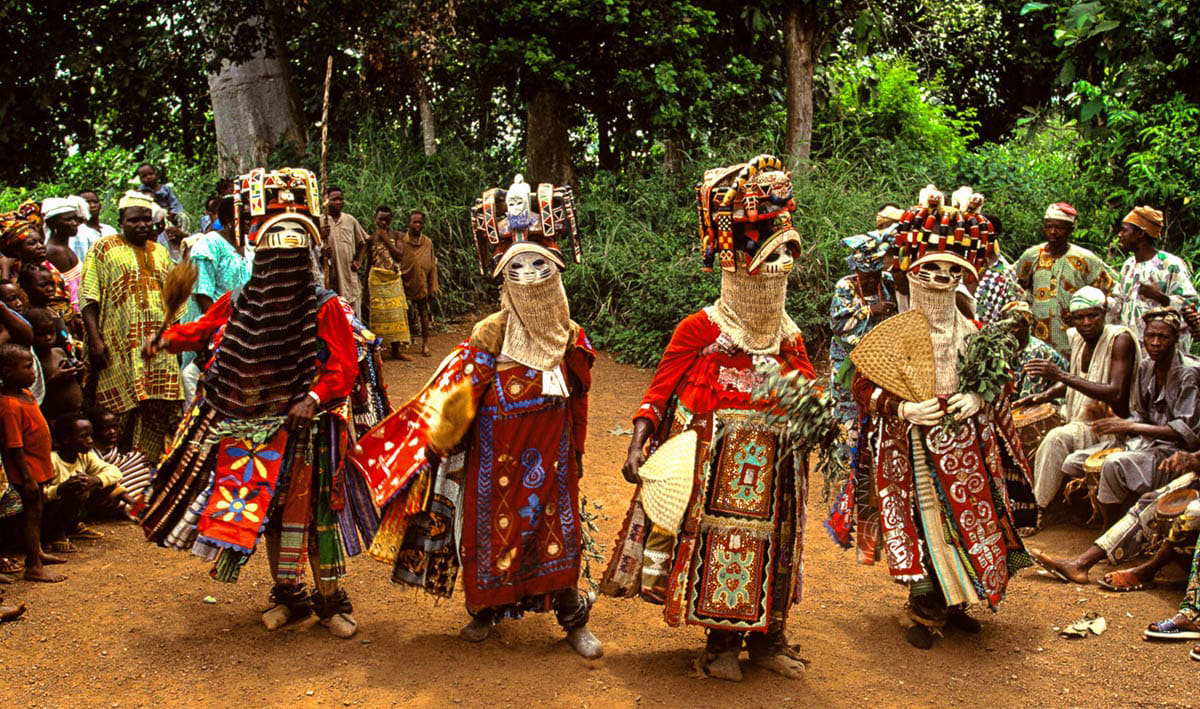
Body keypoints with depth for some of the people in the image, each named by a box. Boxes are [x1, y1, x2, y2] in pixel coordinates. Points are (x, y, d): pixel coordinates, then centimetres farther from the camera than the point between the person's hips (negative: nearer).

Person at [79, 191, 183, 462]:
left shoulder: (160, 252, 19)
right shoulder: (104, 249, 3)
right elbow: (89, 297, -5)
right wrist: (94, 338, -15)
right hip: (121, 346, -5)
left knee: (158, 410, 1)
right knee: (123, 410, -6)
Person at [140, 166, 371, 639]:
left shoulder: (325, 308, -9)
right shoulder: (239, 303, 3)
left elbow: (343, 365, -13)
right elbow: (203, 330, 15)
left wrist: (314, 398, -26)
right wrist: (167, 339, -3)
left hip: (307, 427, -4)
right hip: (256, 427, 4)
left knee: (316, 509, 1)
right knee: (271, 509, 12)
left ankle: (329, 598, 14)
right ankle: (288, 596, 26)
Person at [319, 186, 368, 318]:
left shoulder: (350, 220, 12)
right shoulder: (320, 221, 1)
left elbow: (362, 243, 23)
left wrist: (358, 261, 9)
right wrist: (320, 236, -18)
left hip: (350, 277, 3)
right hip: (329, 277, -3)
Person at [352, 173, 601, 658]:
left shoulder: (570, 339, 0)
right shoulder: (490, 337, -10)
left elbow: (577, 404, 10)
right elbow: (455, 397, -11)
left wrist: (576, 454, 15)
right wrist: (435, 443, -12)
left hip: (549, 458, 2)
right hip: (494, 458, -2)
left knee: (559, 531, 7)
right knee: (490, 528, 10)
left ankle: (573, 619, 21)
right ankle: (485, 611, 31)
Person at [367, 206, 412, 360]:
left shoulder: (396, 235, 2)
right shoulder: (372, 237, 2)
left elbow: (400, 256, -9)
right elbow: (369, 261, 8)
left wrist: (386, 240, -11)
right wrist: (366, 283, 7)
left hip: (394, 279, 1)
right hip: (377, 278, -1)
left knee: (395, 312, 2)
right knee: (378, 313, -1)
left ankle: (395, 350, 8)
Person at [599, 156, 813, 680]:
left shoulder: (789, 337, 7)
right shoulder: (700, 328, -8)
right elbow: (660, 390, -9)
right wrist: (637, 445, -18)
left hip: (773, 464, 5)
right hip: (713, 462, -4)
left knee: (771, 542, 11)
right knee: (715, 541, 2)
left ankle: (767, 637, 28)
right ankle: (721, 642, 20)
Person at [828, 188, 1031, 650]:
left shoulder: (973, 333, 5)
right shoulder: (893, 334, -5)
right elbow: (863, 388, -4)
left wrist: (978, 398, -9)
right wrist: (903, 409, -19)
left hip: (967, 449, 4)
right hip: (911, 451, -3)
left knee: (969, 521, 8)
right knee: (920, 527, -1)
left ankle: (951, 603, 29)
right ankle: (924, 611, 18)